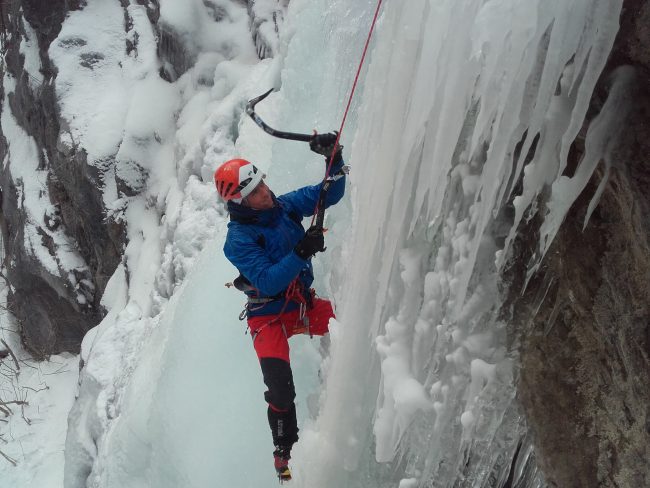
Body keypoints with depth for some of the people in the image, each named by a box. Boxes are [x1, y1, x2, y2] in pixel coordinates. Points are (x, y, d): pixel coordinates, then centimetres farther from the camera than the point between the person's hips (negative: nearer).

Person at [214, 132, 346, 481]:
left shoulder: (283, 205, -4)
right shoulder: (238, 239, -19)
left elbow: (328, 194, -3)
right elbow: (268, 282, -27)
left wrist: (334, 157, -20)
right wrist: (301, 252, -36)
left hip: (303, 304, 5)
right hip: (269, 318, -5)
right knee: (281, 392, -15)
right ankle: (284, 450, 15)